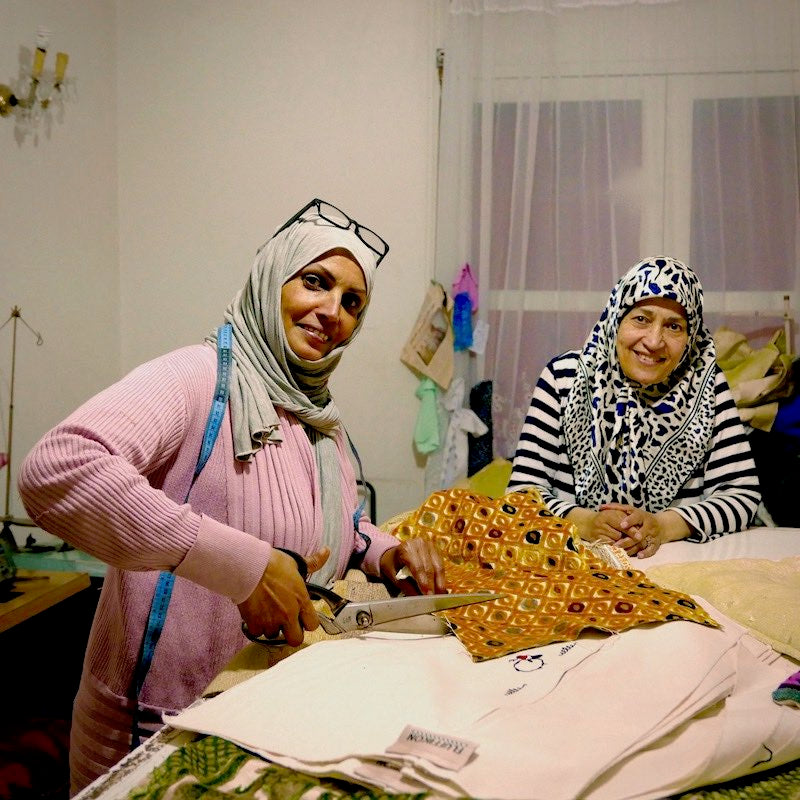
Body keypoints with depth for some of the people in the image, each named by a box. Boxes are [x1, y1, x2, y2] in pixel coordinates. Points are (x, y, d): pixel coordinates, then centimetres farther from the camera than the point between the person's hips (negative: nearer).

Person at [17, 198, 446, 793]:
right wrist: (241, 564, -35)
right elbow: (55, 472, -35)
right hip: (152, 737, -8)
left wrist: (386, 553, 0)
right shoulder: (201, 378, -19)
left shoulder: (322, 419, 8)